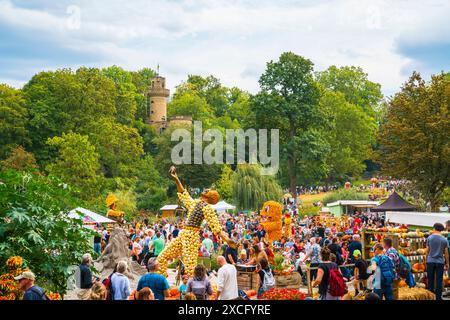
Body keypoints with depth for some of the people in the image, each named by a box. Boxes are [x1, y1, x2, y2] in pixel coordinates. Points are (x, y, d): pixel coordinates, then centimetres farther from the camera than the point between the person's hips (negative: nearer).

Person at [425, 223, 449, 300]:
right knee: (439, 281, 3)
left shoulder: (429, 238, -1)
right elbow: (446, 253, 1)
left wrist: (426, 261, 12)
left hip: (430, 261, 1)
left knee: (430, 280, 9)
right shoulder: (444, 240, -1)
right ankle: (438, 297, 6)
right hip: (440, 262, -1)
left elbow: (427, 251, 2)